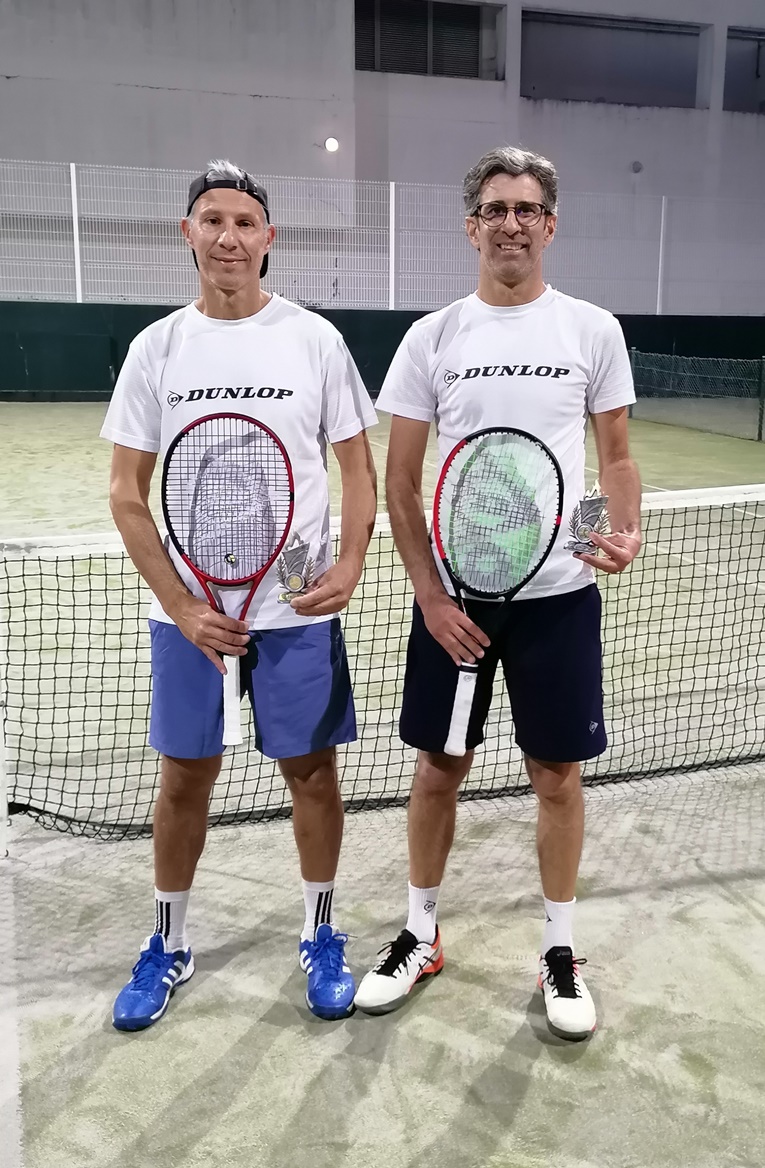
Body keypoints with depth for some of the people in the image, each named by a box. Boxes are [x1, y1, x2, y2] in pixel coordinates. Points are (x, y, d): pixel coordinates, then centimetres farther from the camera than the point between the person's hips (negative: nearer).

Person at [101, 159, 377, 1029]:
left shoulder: (314, 339, -1)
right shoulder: (156, 347, 1)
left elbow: (357, 467, 2)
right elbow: (127, 493, 0)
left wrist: (349, 566, -14)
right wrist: (183, 605, -9)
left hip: (300, 608, -1)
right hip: (190, 612, 1)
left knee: (311, 770, 9)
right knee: (185, 777, 11)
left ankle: (320, 937, 30)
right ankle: (168, 946, 32)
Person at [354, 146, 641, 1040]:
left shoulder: (593, 330, 1)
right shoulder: (431, 338, 0)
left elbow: (616, 456, 6)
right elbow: (400, 482, 0)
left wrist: (626, 530, -15)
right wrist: (429, 593, -8)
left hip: (560, 593, 0)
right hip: (451, 595, 1)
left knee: (556, 774, 8)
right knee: (438, 768, 10)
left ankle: (559, 951, 28)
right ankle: (420, 936, 30)